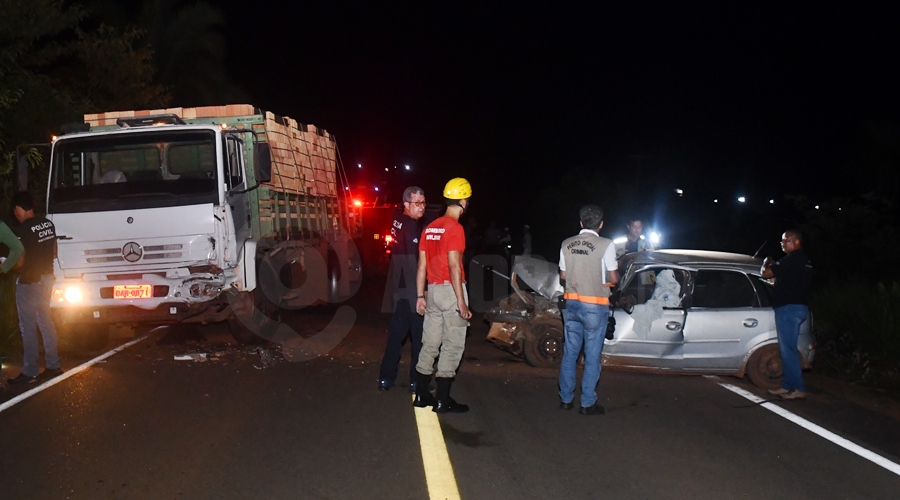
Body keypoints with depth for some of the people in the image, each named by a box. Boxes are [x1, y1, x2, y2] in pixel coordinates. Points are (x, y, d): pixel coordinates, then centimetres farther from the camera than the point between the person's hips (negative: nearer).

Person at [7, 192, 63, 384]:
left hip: (29, 281, -8)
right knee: (45, 322, 16)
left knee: (28, 327, -1)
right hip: (47, 277, 8)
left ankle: (29, 372, 3)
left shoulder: (25, 229, -19)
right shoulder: (48, 224, 4)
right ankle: (52, 365, 20)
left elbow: (19, 260, -17)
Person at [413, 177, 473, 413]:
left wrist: (420, 296, 15)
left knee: (430, 344, 12)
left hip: (433, 290, 8)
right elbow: (454, 266, -20)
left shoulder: (430, 227, 11)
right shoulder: (455, 228, -13)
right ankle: (443, 400, 1)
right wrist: (461, 302, -19)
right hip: (451, 290, -8)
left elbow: (422, 265, 11)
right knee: (452, 346, -1)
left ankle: (421, 395, 18)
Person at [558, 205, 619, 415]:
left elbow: (562, 277, 9)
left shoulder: (566, 244, 3)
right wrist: (615, 273, 14)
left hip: (571, 303, 5)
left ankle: (566, 398, 19)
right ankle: (588, 403, 5)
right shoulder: (606, 245, -11)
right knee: (592, 355, 2)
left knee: (570, 352, 13)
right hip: (594, 306, -4)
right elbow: (614, 279, -8)